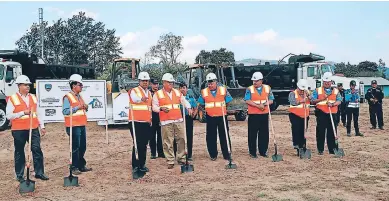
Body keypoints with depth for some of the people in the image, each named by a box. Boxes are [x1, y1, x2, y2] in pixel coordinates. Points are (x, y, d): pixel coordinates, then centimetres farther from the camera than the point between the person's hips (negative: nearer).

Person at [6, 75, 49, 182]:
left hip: (33, 129, 4)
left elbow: (38, 113, 14)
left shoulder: (33, 97, 10)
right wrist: (23, 113, -19)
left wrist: (42, 126, 9)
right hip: (19, 130, -4)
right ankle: (20, 175, 18)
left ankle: (39, 172, 10)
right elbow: (9, 116, -9)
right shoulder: (12, 99, -5)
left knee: (37, 150, 1)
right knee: (19, 153, 7)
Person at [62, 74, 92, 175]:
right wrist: (77, 108, -22)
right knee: (75, 147, -3)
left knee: (83, 147, 11)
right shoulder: (67, 97, -8)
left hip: (82, 125, 8)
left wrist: (85, 108, 4)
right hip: (73, 126, -8)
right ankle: (74, 167, 6)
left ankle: (82, 165, 21)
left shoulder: (79, 96, 17)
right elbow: (65, 111, -17)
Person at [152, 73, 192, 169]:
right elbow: (154, 107, 1)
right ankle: (170, 162, 5)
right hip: (166, 122, -4)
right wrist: (161, 108, -19)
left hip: (178, 120, 4)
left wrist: (188, 107, -4)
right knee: (168, 142, -3)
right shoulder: (158, 94, 2)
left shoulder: (177, 92, 15)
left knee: (181, 139, 5)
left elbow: (184, 101, 16)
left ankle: (181, 158, 17)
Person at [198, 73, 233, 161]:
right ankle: (213, 155, 16)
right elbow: (201, 104, 10)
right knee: (211, 137, 5)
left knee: (224, 136, 3)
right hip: (210, 117, 1)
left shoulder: (223, 90, 3)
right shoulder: (204, 92, 4)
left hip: (222, 116, -1)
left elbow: (228, 101, 8)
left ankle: (226, 154, 11)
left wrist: (223, 107, -1)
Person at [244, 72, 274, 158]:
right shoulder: (249, 89, -1)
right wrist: (258, 105, -20)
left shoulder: (268, 88, 6)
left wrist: (264, 104, -16)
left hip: (264, 114, 3)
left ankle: (263, 151, 18)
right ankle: (252, 152, 10)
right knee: (252, 134, 1)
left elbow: (271, 100, 4)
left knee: (264, 134, 7)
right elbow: (247, 101, -11)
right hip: (253, 115, -2)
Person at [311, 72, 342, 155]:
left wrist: (332, 104, -19)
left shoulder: (336, 91, 13)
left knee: (332, 132, 4)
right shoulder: (317, 90, 8)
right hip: (321, 114, -1)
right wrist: (322, 99, -12)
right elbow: (312, 101, 0)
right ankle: (320, 150, 8)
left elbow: (339, 101, 1)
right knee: (320, 132, 0)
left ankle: (332, 149, 11)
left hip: (332, 114, 2)